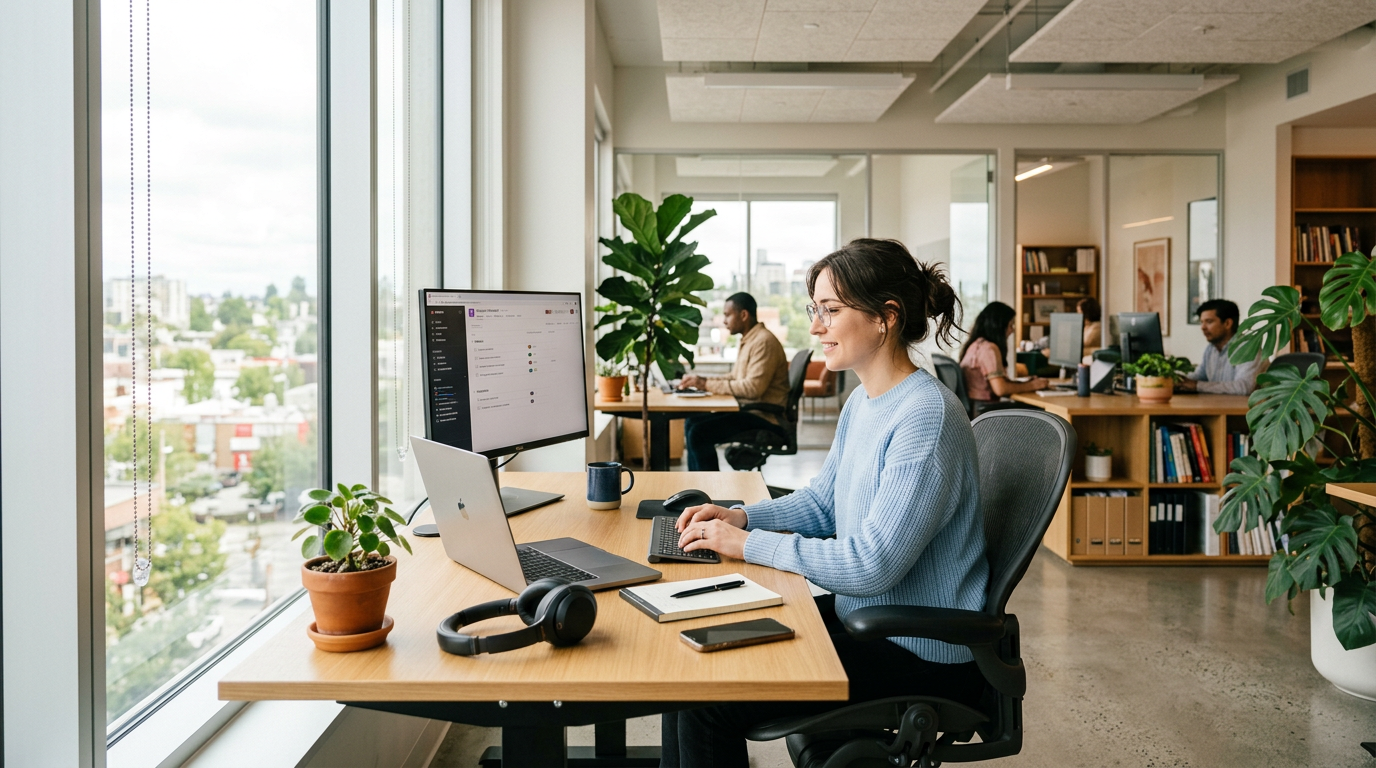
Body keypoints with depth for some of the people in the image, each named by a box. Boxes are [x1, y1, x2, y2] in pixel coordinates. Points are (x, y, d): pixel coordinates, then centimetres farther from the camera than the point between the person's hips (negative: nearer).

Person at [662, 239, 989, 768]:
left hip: (922, 658, -9)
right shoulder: (863, 401, 7)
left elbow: (872, 565, -27)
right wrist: (741, 517, 0)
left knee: (709, 699, -15)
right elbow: (821, 502, 17)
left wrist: (749, 544, -21)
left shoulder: (927, 418, -24)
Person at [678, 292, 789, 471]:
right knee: (692, 422, 7)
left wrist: (707, 384, -21)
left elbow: (753, 387, -26)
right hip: (748, 410, 10)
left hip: (763, 416, -10)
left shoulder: (764, 341, -17)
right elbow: (735, 378, 19)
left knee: (699, 433, -19)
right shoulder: (749, 340, 15)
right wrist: (702, 380, 2)